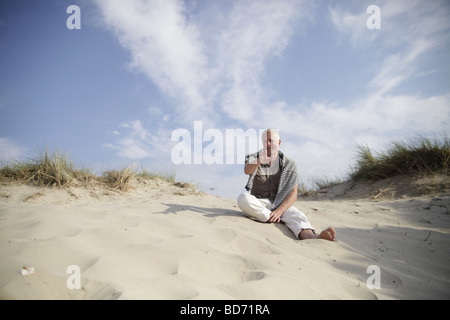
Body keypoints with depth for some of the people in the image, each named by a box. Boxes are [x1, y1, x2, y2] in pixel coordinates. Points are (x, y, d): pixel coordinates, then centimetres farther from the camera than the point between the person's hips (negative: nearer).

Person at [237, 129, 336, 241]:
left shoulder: (288, 164, 2)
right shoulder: (253, 158, 3)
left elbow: (293, 194, -6)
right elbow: (247, 171, -23)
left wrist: (279, 211, -23)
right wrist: (259, 161, -47)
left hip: (279, 203, 0)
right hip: (256, 203, 0)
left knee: (297, 216, -31)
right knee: (242, 198, -33)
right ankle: (278, 220, -24)